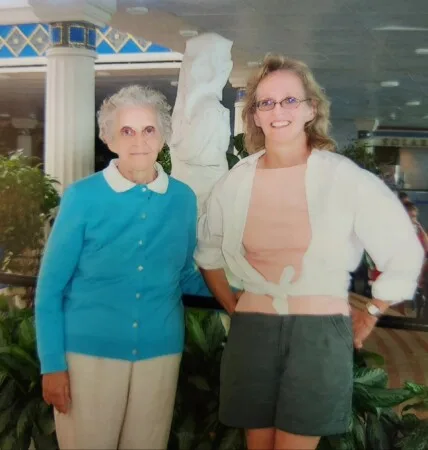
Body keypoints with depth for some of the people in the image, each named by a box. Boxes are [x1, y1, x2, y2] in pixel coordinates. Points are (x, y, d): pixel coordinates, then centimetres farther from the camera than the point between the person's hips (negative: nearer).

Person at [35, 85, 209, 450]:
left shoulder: (183, 199, 2)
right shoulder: (82, 197, -7)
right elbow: (50, 288, -4)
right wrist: (52, 365, -8)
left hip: (160, 352, 3)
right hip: (89, 352, -2)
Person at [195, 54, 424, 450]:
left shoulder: (345, 177, -8)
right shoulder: (235, 182, 2)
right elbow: (207, 252, 19)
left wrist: (370, 316, 4)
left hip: (320, 332, -3)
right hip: (252, 332, 3)